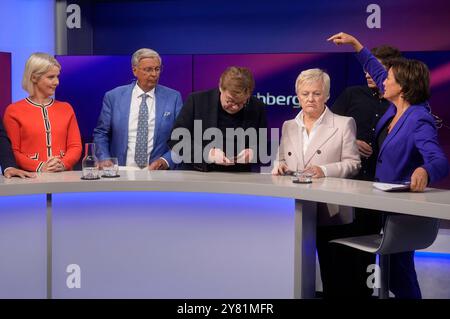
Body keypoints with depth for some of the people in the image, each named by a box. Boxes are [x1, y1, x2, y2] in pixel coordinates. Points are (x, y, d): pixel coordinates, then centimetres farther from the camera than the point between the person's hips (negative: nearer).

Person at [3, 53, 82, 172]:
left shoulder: (66, 108, 14)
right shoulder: (14, 111, 6)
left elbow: (75, 146, 9)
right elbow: (12, 152, 1)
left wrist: (62, 164, -9)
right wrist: (39, 167, -12)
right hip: (30, 177, -2)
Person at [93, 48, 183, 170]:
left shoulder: (173, 98, 5)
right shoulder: (113, 97, 7)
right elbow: (101, 134, 11)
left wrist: (166, 161, -12)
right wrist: (104, 159, -5)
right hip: (122, 173, 0)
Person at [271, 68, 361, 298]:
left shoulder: (343, 124, 3)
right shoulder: (288, 126, 16)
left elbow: (352, 163, -3)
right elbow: (281, 160, 19)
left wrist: (324, 171, -18)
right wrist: (280, 166, -5)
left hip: (329, 211, -4)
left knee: (330, 270, 0)